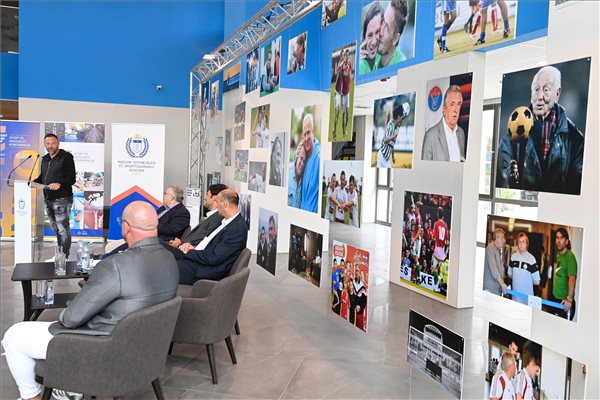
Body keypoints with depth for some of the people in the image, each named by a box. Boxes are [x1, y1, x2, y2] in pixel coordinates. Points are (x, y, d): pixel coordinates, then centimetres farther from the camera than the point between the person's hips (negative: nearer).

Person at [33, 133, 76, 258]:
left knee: (62, 229, -8)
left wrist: (59, 184, -30)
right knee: (55, 228, 16)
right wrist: (33, 182, 6)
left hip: (62, 199, -8)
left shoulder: (66, 157, -8)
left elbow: (72, 179, -14)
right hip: (48, 199, 8)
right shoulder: (45, 159, 15)